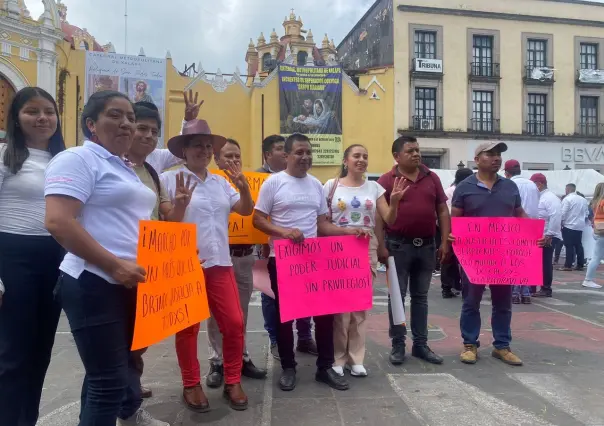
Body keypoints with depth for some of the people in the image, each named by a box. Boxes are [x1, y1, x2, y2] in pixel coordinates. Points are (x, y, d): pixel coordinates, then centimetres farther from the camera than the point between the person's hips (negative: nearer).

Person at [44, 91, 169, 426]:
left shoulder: (126, 168, 18)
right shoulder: (77, 159, -9)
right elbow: (58, 223, -22)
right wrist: (115, 265, -25)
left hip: (134, 283, 9)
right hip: (96, 284, -9)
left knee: (125, 364, 23)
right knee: (108, 380, -4)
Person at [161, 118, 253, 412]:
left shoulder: (220, 182, 13)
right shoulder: (169, 179, -4)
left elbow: (246, 210, 12)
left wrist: (243, 187, -4)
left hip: (220, 264, 5)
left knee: (234, 323, 4)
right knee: (188, 327, 8)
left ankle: (232, 382, 21)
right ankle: (191, 385, 24)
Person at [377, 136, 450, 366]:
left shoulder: (432, 178, 8)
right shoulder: (386, 180, -4)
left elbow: (442, 211, 9)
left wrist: (445, 242, 2)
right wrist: (380, 247, -11)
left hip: (426, 246, 4)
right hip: (399, 246, -3)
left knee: (420, 296, 12)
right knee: (397, 296, 5)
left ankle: (420, 345, 21)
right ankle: (398, 345, 15)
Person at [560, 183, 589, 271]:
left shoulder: (567, 199, -12)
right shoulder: (583, 200, 9)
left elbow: (563, 213, -15)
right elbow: (587, 213, 15)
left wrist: (560, 223, -3)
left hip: (569, 226, -7)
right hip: (580, 226, 7)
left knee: (569, 246, -5)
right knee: (578, 245, 11)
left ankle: (568, 266, -5)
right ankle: (580, 265, 14)